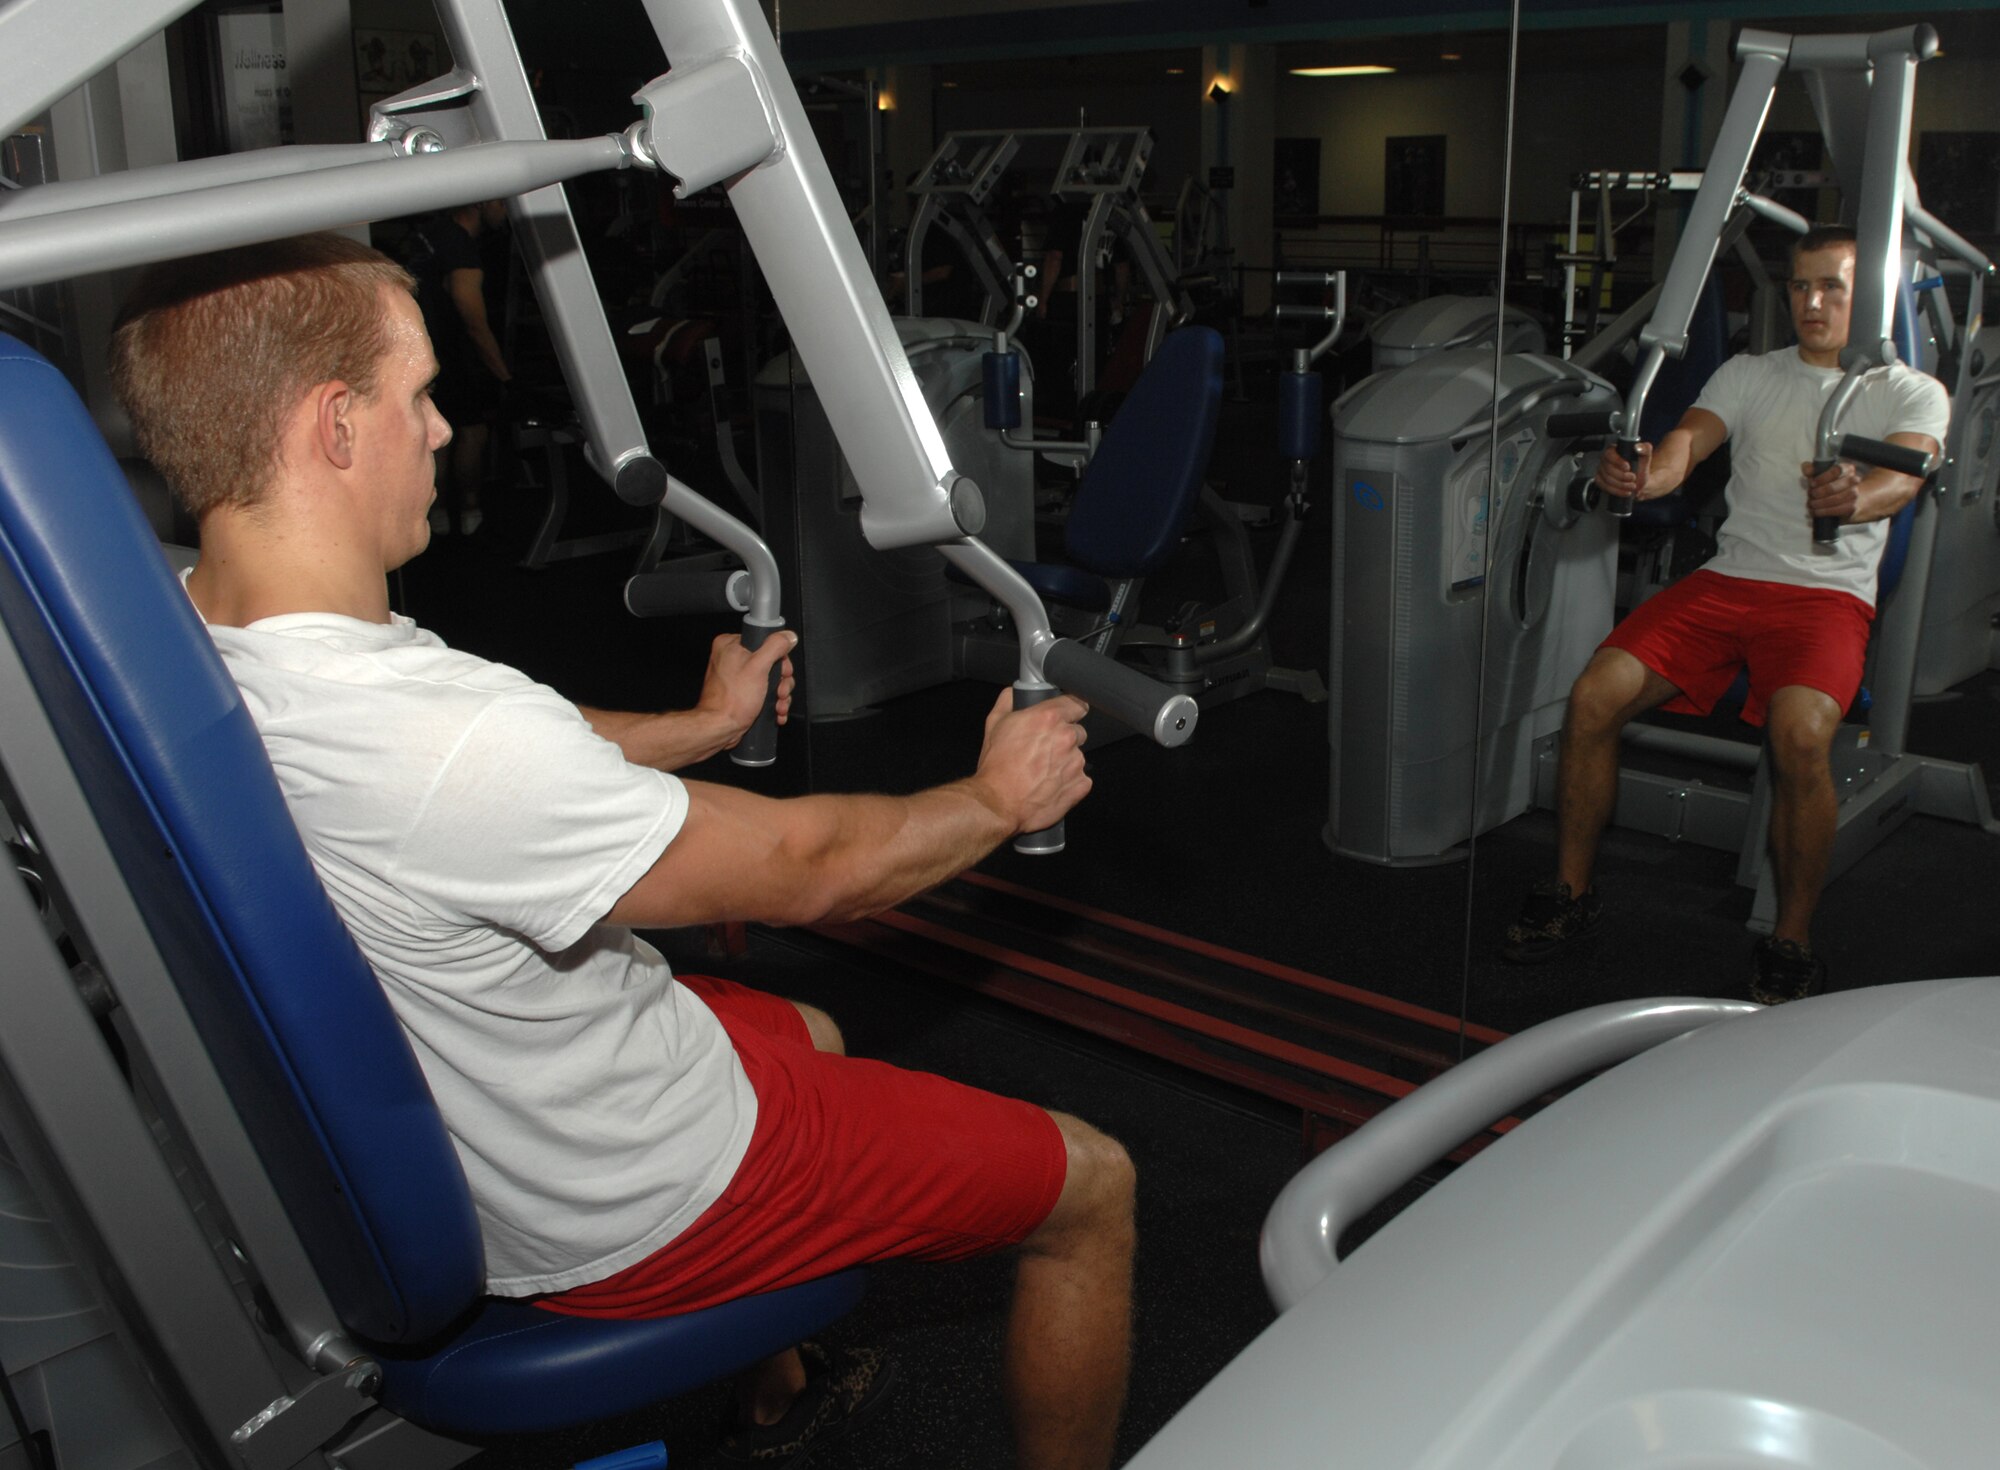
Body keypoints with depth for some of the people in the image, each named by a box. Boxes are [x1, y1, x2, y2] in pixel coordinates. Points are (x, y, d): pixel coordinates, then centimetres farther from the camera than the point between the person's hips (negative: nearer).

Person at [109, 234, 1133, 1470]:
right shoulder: (443, 737, -38)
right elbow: (803, 868, -24)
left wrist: (700, 729, 18)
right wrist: (998, 798, -6)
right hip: (614, 1218, -9)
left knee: (812, 1037, 34)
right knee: (1092, 1186, 5)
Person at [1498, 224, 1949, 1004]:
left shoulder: (1912, 393, 10)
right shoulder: (1748, 375, 17)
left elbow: (1904, 475, -12)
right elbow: (1687, 440, -2)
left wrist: (1857, 495, -38)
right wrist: (1640, 475, -28)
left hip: (1829, 595, -3)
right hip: (1727, 579, 3)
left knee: (1799, 732, -34)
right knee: (1594, 694, -20)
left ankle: (1791, 941, -16)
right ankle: (1570, 893, -4)